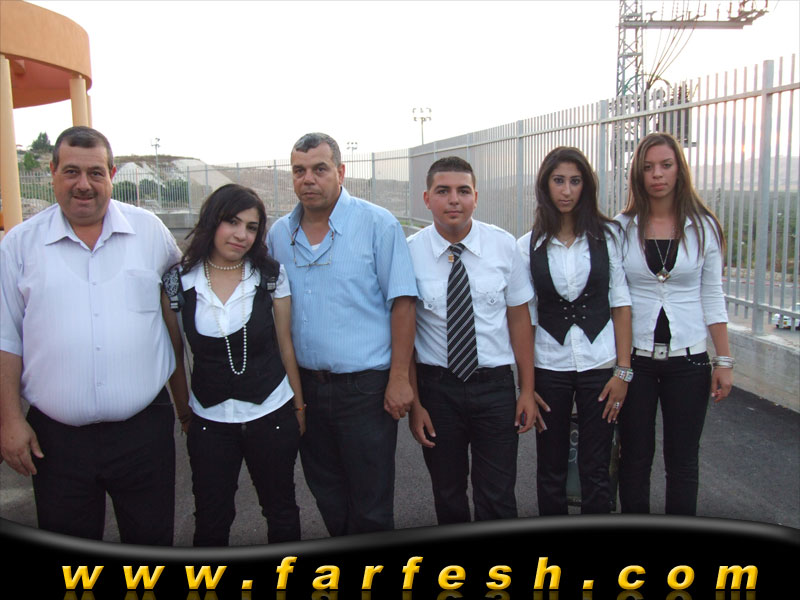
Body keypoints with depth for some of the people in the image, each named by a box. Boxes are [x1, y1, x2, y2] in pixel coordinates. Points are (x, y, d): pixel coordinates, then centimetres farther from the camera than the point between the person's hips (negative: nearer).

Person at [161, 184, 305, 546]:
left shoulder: (271, 275, -5)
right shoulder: (179, 280, -6)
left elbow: (286, 343, 1)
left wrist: (299, 406, 4)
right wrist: (182, 412, 6)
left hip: (272, 414, 0)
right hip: (209, 420, 0)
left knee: (281, 512, 14)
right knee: (211, 521, 13)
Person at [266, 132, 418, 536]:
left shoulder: (378, 225, -8)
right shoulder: (279, 234, 6)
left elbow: (402, 303, -10)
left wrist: (399, 378, -14)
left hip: (365, 386, -5)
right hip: (305, 385, 5)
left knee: (371, 506, 6)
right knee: (326, 495, 20)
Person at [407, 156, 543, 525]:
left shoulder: (504, 245, -3)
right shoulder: (411, 252, -7)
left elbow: (518, 318, 0)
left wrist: (528, 390, 0)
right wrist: (413, 403, -5)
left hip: (495, 386, 0)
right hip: (436, 387, 0)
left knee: (498, 498, 3)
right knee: (448, 495, 16)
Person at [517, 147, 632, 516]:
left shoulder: (607, 235, 0)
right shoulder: (529, 246, 0)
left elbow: (621, 303, 0)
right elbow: (525, 316, 2)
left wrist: (623, 370, -5)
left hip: (600, 364, 0)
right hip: (549, 366, 1)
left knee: (596, 471, 7)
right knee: (551, 469, 11)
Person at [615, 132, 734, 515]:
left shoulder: (703, 227, 1)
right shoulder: (621, 228, -2)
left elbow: (712, 297, 4)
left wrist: (724, 361, 1)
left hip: (688, 358, 1)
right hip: (634, 357, 0)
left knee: (683, 462, 10)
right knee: (634, 458, 9)